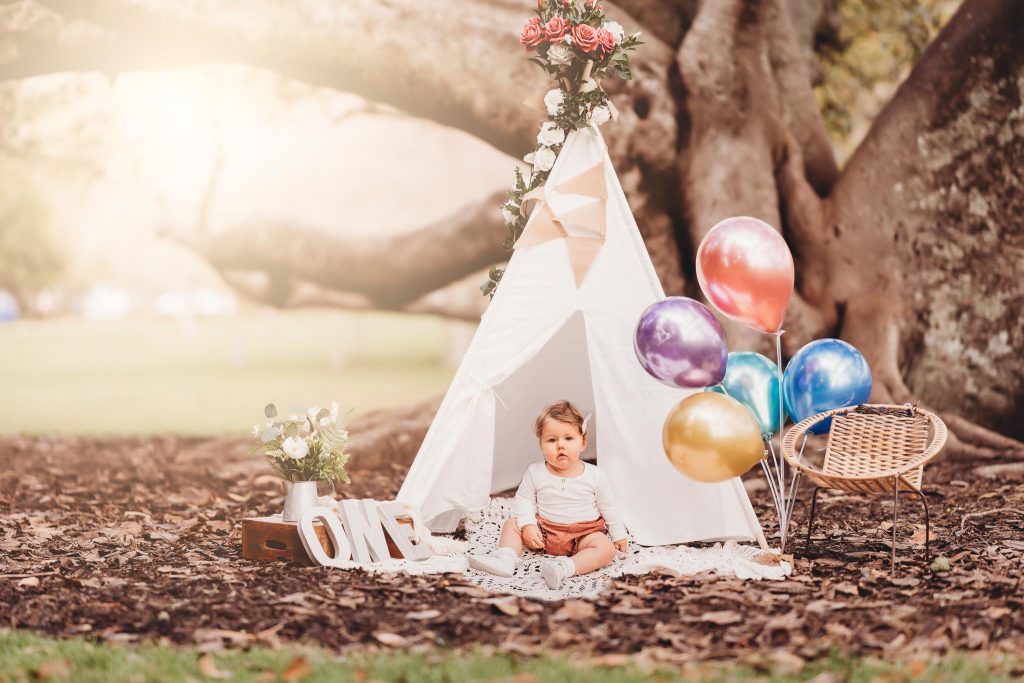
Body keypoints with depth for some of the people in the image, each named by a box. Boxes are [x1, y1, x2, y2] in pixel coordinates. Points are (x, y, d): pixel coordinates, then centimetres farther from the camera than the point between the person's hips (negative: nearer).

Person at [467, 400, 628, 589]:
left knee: (606, 549, -29)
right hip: (543, 531, 2)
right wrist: (527, 525, -15)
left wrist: (619, 536, 7)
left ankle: (565, 567, -49)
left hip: (583, 535, -2)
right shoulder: (535, 473, -4)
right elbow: (523, 499, 1)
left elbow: (608, 507, 4)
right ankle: (506, 558, -30)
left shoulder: (594, 476, -5)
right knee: (511, 524, -9)